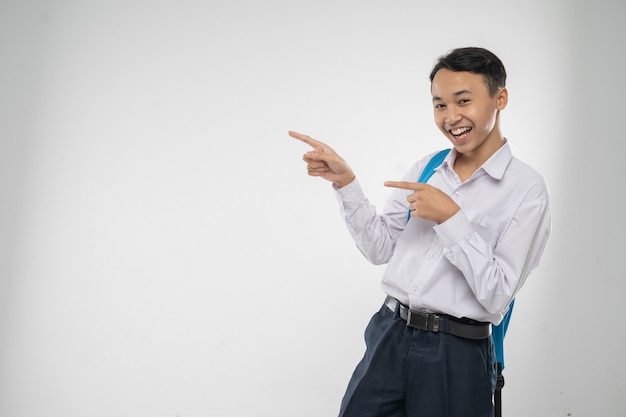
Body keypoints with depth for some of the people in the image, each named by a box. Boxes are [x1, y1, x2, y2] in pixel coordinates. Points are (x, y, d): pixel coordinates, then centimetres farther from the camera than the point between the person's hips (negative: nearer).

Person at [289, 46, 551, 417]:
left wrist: (450, 218, -19)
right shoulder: (425, 170, 8)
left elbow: (497, 297, -13)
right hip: (388, 338, 5)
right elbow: (381, 248, 9)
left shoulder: (526, 188, -9)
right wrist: (345, 181, -1)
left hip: (456, 357, -5)